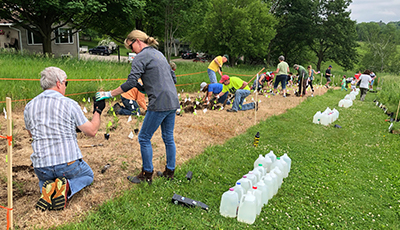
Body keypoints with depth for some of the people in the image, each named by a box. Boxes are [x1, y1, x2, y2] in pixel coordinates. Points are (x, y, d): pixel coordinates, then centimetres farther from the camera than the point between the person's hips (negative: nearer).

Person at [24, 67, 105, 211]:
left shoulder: (29, 107, 3)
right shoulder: (69, 104, -11)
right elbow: (92, 131, -7)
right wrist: (97, 111, 10)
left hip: (41, 166, 4)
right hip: (68, 164, -4)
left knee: (43, 179, 38)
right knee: (88, 175, 28)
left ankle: (47, 189, 0)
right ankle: (66, 188, -5)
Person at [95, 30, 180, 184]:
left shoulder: (141, 57, -7)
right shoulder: (159, 54, 19)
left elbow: (130, 83, -16)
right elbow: (173, 79, 20)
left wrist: (109, 94, -8)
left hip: (159, 104, -9)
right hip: (173, 102, 9)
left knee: (144, 138, 4)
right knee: (168, 137, 16)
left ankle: (147, 175, 14)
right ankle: (170, 172, 27)